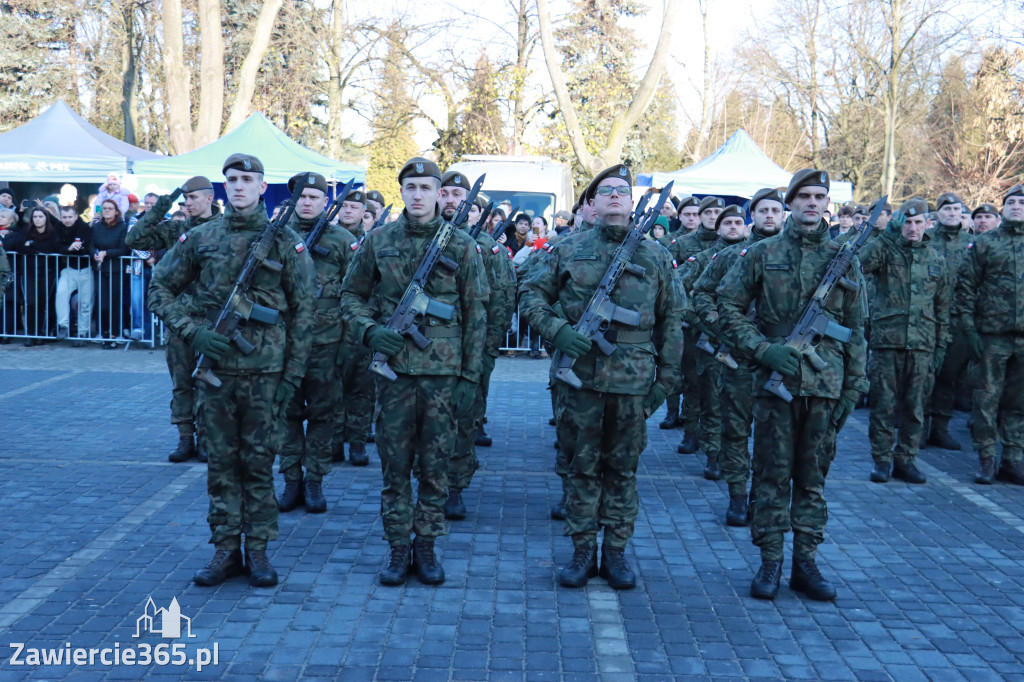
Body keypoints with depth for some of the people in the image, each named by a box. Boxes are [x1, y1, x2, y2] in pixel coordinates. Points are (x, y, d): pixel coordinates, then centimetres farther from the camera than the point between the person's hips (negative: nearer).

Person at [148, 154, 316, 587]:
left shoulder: (285, 241, 0)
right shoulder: (201, 238, 5)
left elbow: (303, 310, 0)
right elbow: (160, 290, 11)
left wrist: (293, 373, -4)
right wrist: (193, 331, -4)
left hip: (265, 368, -2)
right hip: (215, 365, 2)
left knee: (258, 461, 5)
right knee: (221, 461, 8)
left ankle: (257, 551, 16)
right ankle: (226, 550, 17)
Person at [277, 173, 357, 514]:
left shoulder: (342, 239, 3)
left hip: (326, 339, -1)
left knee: (322, 411, 4)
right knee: (288, 410, 6)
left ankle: (315, 481, 14)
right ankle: (292, 480, 16)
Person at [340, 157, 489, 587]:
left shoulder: (461, 245, 1)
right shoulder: (378, 241, 4)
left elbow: (476, 313, 3)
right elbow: (351, 294, 13)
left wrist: (471, 376, -2)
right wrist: (368, 330, -8)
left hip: (443, 371, -1)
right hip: (393, 367, 1)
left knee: (435, 465, 6)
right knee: (394, 464, 7)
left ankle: (426, 545, 20)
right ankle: (398, 547, 19)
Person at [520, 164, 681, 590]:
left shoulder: (655, 255, 7)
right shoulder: (569, 249, 5)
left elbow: (670, 321, 9)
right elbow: (532, 294, 6)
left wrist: (666, 377, 4)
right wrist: (557, 330, -12)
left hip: (634, 378, 1)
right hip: (582, 374, 0)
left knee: (623, 468, 8)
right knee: (582, 466, 7)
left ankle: (616, 552, 19)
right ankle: (582, 552, 18)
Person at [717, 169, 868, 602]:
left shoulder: (844, 259, 8)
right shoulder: (762, 254, 3)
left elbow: (855, 329, 11)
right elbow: (728, 307, 2)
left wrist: (853, 387, 6)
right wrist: (765, 349, -11)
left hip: (825, 385, 2)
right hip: (776, 381, -2)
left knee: (813, 477, 9)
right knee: (772, 475, 3)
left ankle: (806, 562, 18)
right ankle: (770, 562, 13)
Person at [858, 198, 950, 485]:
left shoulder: (936, 261, 13)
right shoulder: (886, 250, 3)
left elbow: (942, 307, 18)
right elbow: (861, 263, -21)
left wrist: (941, 344, 12)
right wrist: (889, 234, -21)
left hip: (922, 346, 3)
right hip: (886, 342, -3)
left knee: (915, 408, 8)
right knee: (884, 405, 1)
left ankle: (906, 459, 19)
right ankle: (882, 460, 12)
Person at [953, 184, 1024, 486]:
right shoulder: (983, 243, 4)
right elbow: (965, 288, 2)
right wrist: (968, 330, -6)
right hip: (992, 336, -2)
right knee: (987, 398, 1)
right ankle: (986, 459, 10)